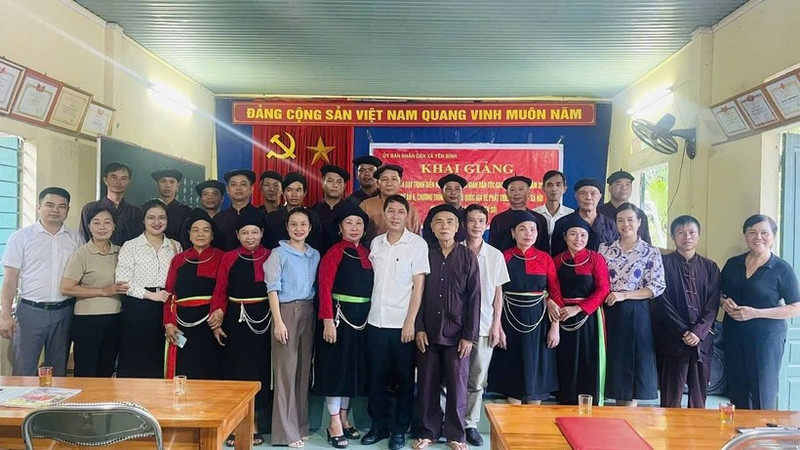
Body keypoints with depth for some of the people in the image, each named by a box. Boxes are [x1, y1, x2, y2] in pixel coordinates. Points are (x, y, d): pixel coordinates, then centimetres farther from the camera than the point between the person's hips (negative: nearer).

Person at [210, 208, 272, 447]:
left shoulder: (270, 257, 2)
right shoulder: (228, 258, 3)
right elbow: (220, 292, 1)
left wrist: (277, 320, -12)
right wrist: (217, 320, -7)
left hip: (263, 319, 0)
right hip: (236, 319, 0)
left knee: (259, 367, 5)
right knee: (235, 369, 5)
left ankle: (252, 423, 19)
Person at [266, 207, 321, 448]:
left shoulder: (315, 255, 11)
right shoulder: (279, 253, -2)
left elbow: (317, 287, 12)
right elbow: (273, 288, -7)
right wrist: (278, 321, -14)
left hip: (308, 312, 5)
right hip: (286, 311, -5)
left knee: (304, 369, 10)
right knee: (286, 370, -2)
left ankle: (301, 425, 21)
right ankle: (286, 431, 7)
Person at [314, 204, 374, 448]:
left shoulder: (367, 253, 10)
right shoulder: (333, 253, -8)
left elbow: (371, 286, 11)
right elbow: (325, 289, -14)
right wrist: (328, 321, -21)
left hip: (363, 317, 6)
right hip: (340, 315, -6)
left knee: (354, 367, 13)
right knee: (336, 367, 1)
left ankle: (344, 417, 27)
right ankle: (334, 424, 12)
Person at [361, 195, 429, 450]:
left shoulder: (417, 244, -5)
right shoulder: (375, 243, 8)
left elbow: (419, 285, -7)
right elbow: (370, 279, 13)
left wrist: (410, 321, -11)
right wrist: (370, 314, 7)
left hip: (402, 323, -4)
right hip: (375, 321, 4)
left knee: (404, 378, 7)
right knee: (376, 377, 11)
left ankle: (399, 429, 22)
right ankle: (379, 425, 27)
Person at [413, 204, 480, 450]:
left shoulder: (468, 257, 0)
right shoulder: (425, 255, 3)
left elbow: (474, 298, -2)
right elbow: (418, 293, 4)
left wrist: (469, 335, -6)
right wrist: (419, 328, -3)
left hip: (456, 333, -1)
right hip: (429, 332, 1)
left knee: (457, 385, 6)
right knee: (427, 384, 8)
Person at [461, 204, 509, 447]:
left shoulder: (495, 255, 5)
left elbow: (498, 293, 8)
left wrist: (497, 324, 2)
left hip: (485, 325, 2)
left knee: (477, 380, 7)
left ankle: (470, 423, 19)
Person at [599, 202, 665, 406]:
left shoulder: (651, 252, -1)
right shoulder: (604, 248, 6)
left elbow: (657, 287, -7)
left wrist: (624, 295, -15)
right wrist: (602, 298, -8)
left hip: (636, 315, -2)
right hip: (610, 314, 2)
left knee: (634, 363, 3)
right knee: (614, 362, 7)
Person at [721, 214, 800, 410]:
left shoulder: (782, 269, -5)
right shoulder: (732, 264, 6)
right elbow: (719, 293, 18)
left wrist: (755, 313, -17)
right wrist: (724, 301, -5)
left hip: (766, 337, -4)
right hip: (734, 336, 4)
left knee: (763, 396, 3)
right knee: (737, 392, 12)